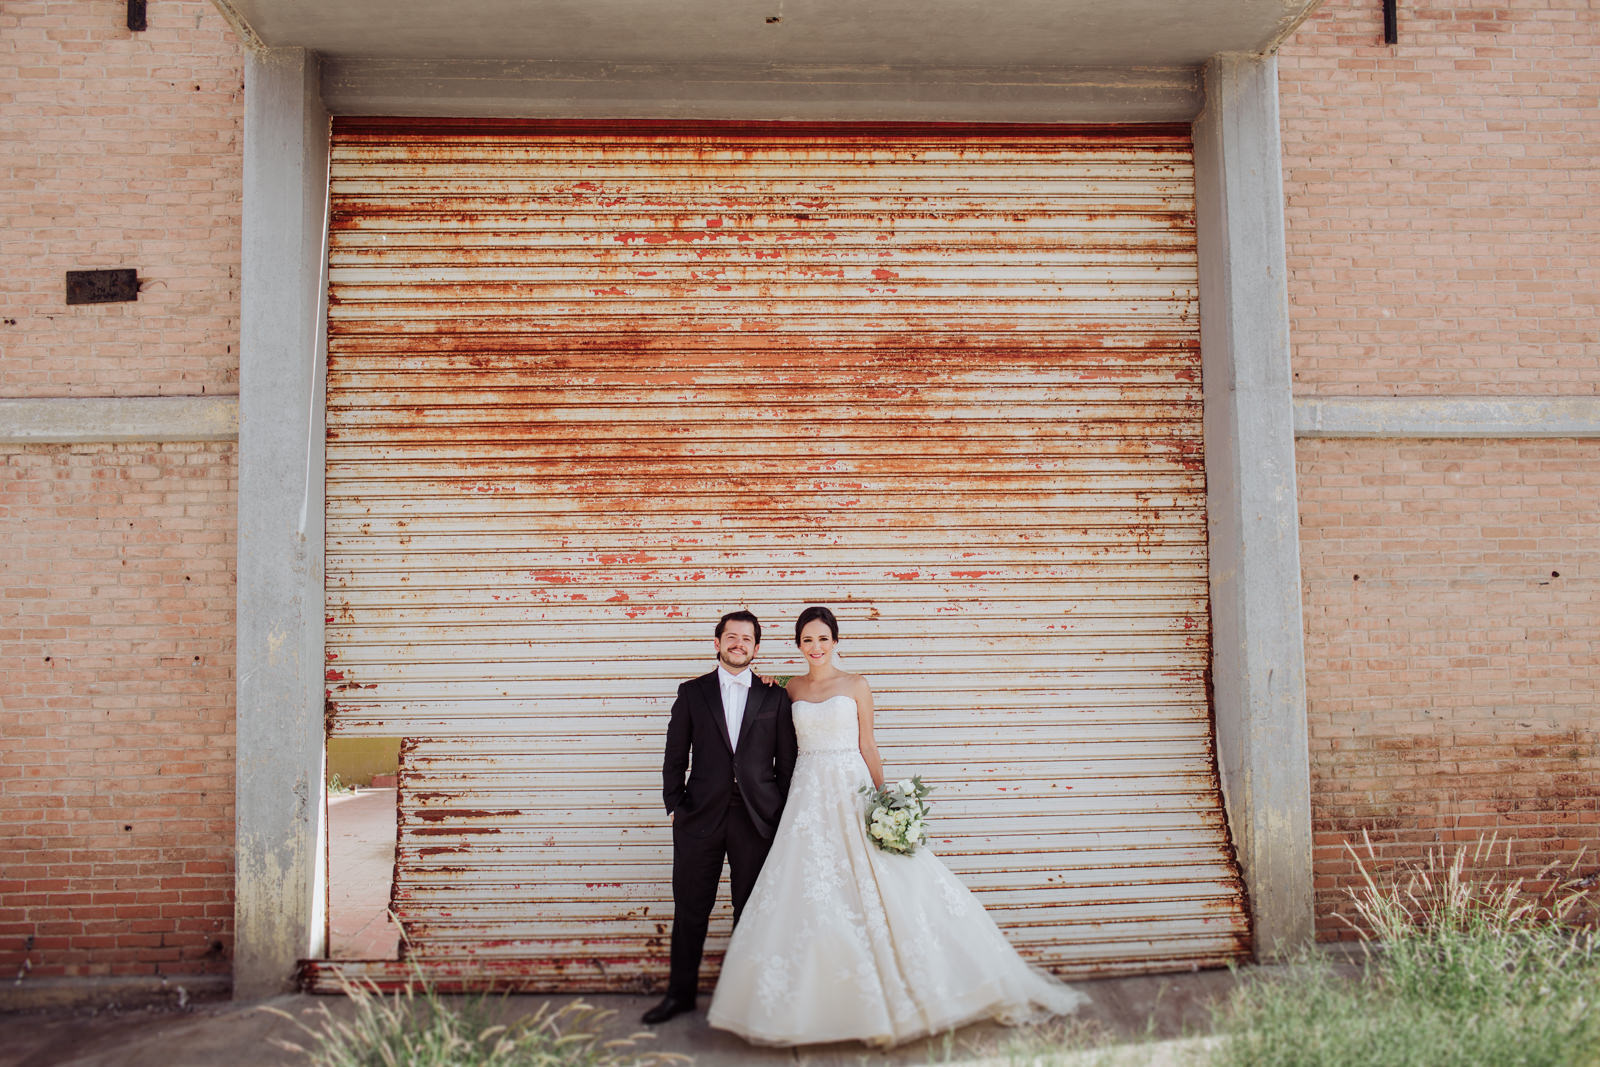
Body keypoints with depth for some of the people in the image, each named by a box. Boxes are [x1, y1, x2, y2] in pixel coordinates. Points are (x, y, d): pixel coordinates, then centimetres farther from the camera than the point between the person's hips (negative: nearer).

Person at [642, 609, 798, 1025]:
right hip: (701, 816, 0)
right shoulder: (692, 692, 6)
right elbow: (675, 757, 7)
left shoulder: (774, 697, 5)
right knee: (690, 909, 8)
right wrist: (675, 805, 0)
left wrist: (781, 815, 1)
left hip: (756, 818, 0)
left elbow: (786, 762, 6)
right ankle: (680, 993, 23)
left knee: (751, 911, 9)